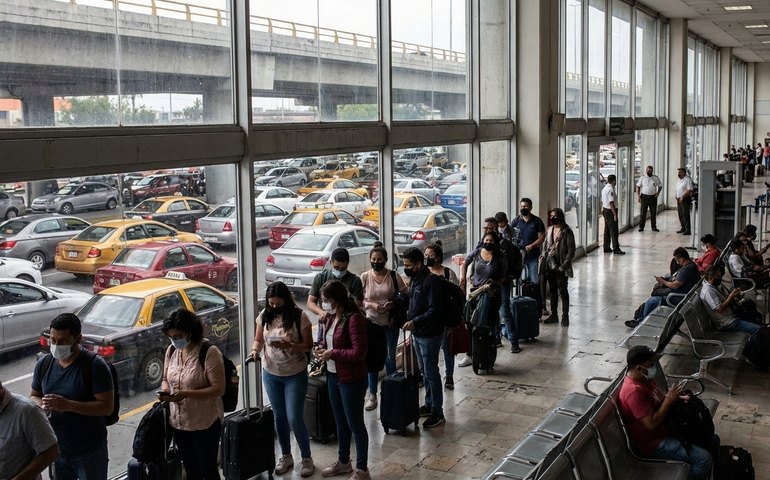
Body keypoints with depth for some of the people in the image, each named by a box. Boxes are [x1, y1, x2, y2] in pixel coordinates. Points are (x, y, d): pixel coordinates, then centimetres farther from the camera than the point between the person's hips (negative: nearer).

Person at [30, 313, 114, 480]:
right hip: (56, 449, 5)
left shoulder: (95, 365, -17)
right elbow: (34, 396, 13)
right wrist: (43, 404, -11)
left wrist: (68, 405, -29)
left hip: (89, 452, -5)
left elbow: (107, 407, -19)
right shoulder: (43, 364, 0)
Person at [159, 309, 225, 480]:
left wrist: (186, 394, -28)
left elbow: (218, 389, -20)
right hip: (178, 423, 6)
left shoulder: (209, 352, -18)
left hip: (205, 424, -6)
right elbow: (166, 379, 15)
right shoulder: (171, 351, 2)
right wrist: (164, 390, -8)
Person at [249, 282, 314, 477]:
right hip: (271, 375, 4)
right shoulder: (264, 316, -4)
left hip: (295, 375, -4)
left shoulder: (299, 317, -16)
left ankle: (307, 458, 16)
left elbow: (308, 345, -12)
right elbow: (258, 339, 7)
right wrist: (255, 350, -16)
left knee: (295, 420, -3)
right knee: (279, 417, 15)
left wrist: (288, 345, -29)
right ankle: (286, 456, 32)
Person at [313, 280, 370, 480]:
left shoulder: (354, 319, -22)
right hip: (333, 375, 8)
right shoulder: (330, 317, 3)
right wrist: (321, 348, -1)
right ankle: (343, 462, 39)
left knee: (355, 424, 4)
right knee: (340, 421, 22)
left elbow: (359, 352, -25)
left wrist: (332, 354, -20)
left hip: (351, 379, -8)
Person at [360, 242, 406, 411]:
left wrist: (394, 304, -18)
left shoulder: (394, 276, -7)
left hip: (390, 323, -1)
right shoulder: (365, 277, -3)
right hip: (371, 322, 1)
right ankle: (372, 395, 17)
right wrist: (371, 305, -18)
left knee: (390, 358, 10)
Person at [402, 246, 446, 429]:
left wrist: (415, 322, -29)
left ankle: (438, 413, 5)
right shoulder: (415, 279, 9)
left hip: (430, 335, -9)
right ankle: (429, 405, 31)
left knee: (431, 373, -3)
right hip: (418, 333, 9)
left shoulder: (431, 281, -20)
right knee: (425, 371, 18)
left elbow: (434, 310, -24)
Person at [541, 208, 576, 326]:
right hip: (550, 265, 6)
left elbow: (571, 251, -12)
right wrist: (543, 259, 6)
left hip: (560, 267, -6)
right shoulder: (549, 230, 9)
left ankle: (565, 317, 9)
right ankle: (553, 315, 23)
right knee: (553, 291, 14)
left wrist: (563, 266, -16)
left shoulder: (567, 231, -11)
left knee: (563, 291, 0)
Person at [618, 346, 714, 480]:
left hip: (668, 427, 10)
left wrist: (676, 398, -4)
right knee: (703, 459, -21)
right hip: (655, 443, -10)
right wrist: (669, 400, -22)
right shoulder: (634, 391, -29)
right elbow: (651, 424, -29)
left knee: (713, 440, 10)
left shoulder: (644, 378, 2)